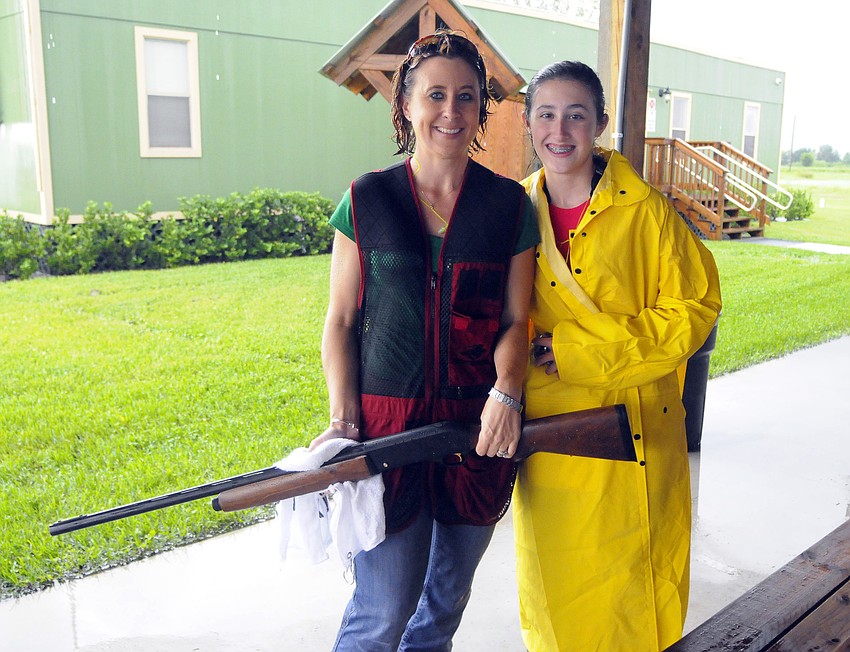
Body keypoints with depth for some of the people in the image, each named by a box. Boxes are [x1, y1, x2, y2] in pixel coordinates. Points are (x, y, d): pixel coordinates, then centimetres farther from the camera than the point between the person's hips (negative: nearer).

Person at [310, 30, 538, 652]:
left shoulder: (510, 205, 2)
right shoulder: (366, 200, 0)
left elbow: (515, 319, 4)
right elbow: (340, 321, 2)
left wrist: (506, 391, -15)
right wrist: (343, 420, -9)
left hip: (479, 427, 2)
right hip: (388, 422, -2)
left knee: (449, 595, 18)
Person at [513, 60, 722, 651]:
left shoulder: (644, 209, -10)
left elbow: (695, 306, -9)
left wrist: (584, 351, -16)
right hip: (545, 431, 3)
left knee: (627, 576, 11)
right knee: (554, 576, 16)